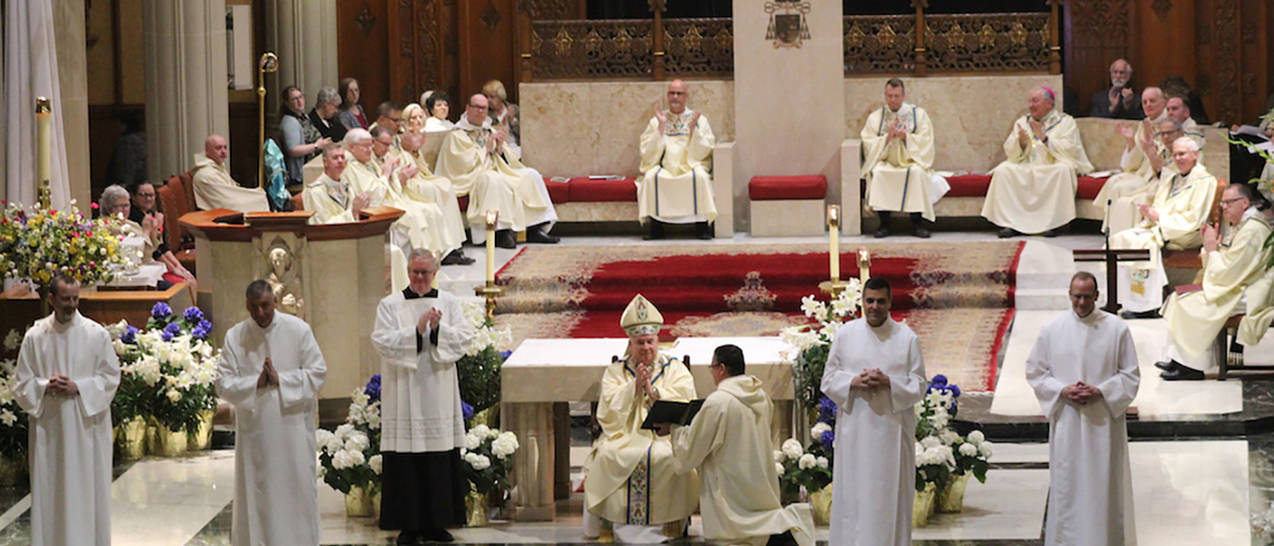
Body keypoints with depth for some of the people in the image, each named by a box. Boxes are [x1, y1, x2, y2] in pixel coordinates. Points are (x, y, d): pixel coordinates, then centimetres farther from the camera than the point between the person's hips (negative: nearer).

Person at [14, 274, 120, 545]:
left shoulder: (96, 334, 0)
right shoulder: (35, 336, 4)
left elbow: (111, 377, 1)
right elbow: (22, 383, 6)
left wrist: (78, 388, -13)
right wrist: (46, 387, -14)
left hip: (86, 426, -1)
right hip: (48, 427, 1)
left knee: (87, 489, 0)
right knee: (49, 490, 2)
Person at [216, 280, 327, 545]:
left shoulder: (298, 329, -1)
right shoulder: (235, 336, 2)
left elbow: (317, 372, -3)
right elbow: (224, 384, -1)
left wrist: (280, 379, -13)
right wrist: (256, 383, -16)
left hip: (292, 426, -1)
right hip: (254, 430, 1)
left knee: (297, 488, 2)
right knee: (255, 493, 2)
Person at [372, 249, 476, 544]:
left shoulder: (449, 302, 10)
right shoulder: (390, 305, 3)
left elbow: (465, 337, 1)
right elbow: (382, 342, -7)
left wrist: (439, 329, -15)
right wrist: (416, 330, -17)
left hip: (439, 395, 2)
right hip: (404, 394, -2)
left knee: (441, 462, 3)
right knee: (406, 464, -3)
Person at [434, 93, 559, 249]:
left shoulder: (489, 131, 21)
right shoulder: (456, 136, 0)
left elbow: (509, 158, 17)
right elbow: (465, 164, -12)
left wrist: (500, 148, -4)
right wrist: (486, 148, -9)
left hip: (500, 172, 8)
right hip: (474, 177, -7)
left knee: (531, 175, -8)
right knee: (494, 180, -38)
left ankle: (535, 229, -16)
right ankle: (502, 233, -41)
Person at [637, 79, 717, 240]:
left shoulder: (700, 120, 9)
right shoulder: (656, 121, 11)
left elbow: (702, 152, 0)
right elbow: (649, 153, 0)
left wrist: (693, 129, -13)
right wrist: (661, 127, -8)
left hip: (690, 167, -1)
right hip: (664, 168, 1)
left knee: (700, 176, -34)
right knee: (651, 177, -31)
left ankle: (702, 223, -27)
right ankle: (654, 223, -24)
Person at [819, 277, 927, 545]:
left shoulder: (907, 338, 2)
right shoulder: (845, 334, 7)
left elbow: (919, 387, 2)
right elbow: (828, 381, 8)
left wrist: (888, 382, -15)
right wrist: (853, 382, -11)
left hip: (892, 430, -1)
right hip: (854, 430, 1)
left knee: (890, 494, -1)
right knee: (852, 493, 1)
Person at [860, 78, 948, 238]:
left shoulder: (918, 114, 7)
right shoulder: (875, 117, 8)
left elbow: (926, 141, -2)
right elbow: (869, 145, 0)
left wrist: (905, 136, -18)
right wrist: (887, 138, -16)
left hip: (911, 161, -1)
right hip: (885, 162, 1)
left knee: (917, 172, -34)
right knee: (878, 172, -33)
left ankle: (917, 224, -26)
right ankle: (884, 224, -27)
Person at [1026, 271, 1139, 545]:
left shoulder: (1116, 328, 0)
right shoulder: (1051, 330, 4)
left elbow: (1131, 374, 3)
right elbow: (1034, 371, 8)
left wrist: (1101, 392, -13)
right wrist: (1061, 391, -9)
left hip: (1103, 422, -1)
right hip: (1066, 420, 1)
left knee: (1104, 486, 1)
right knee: (1067, 485, 1)